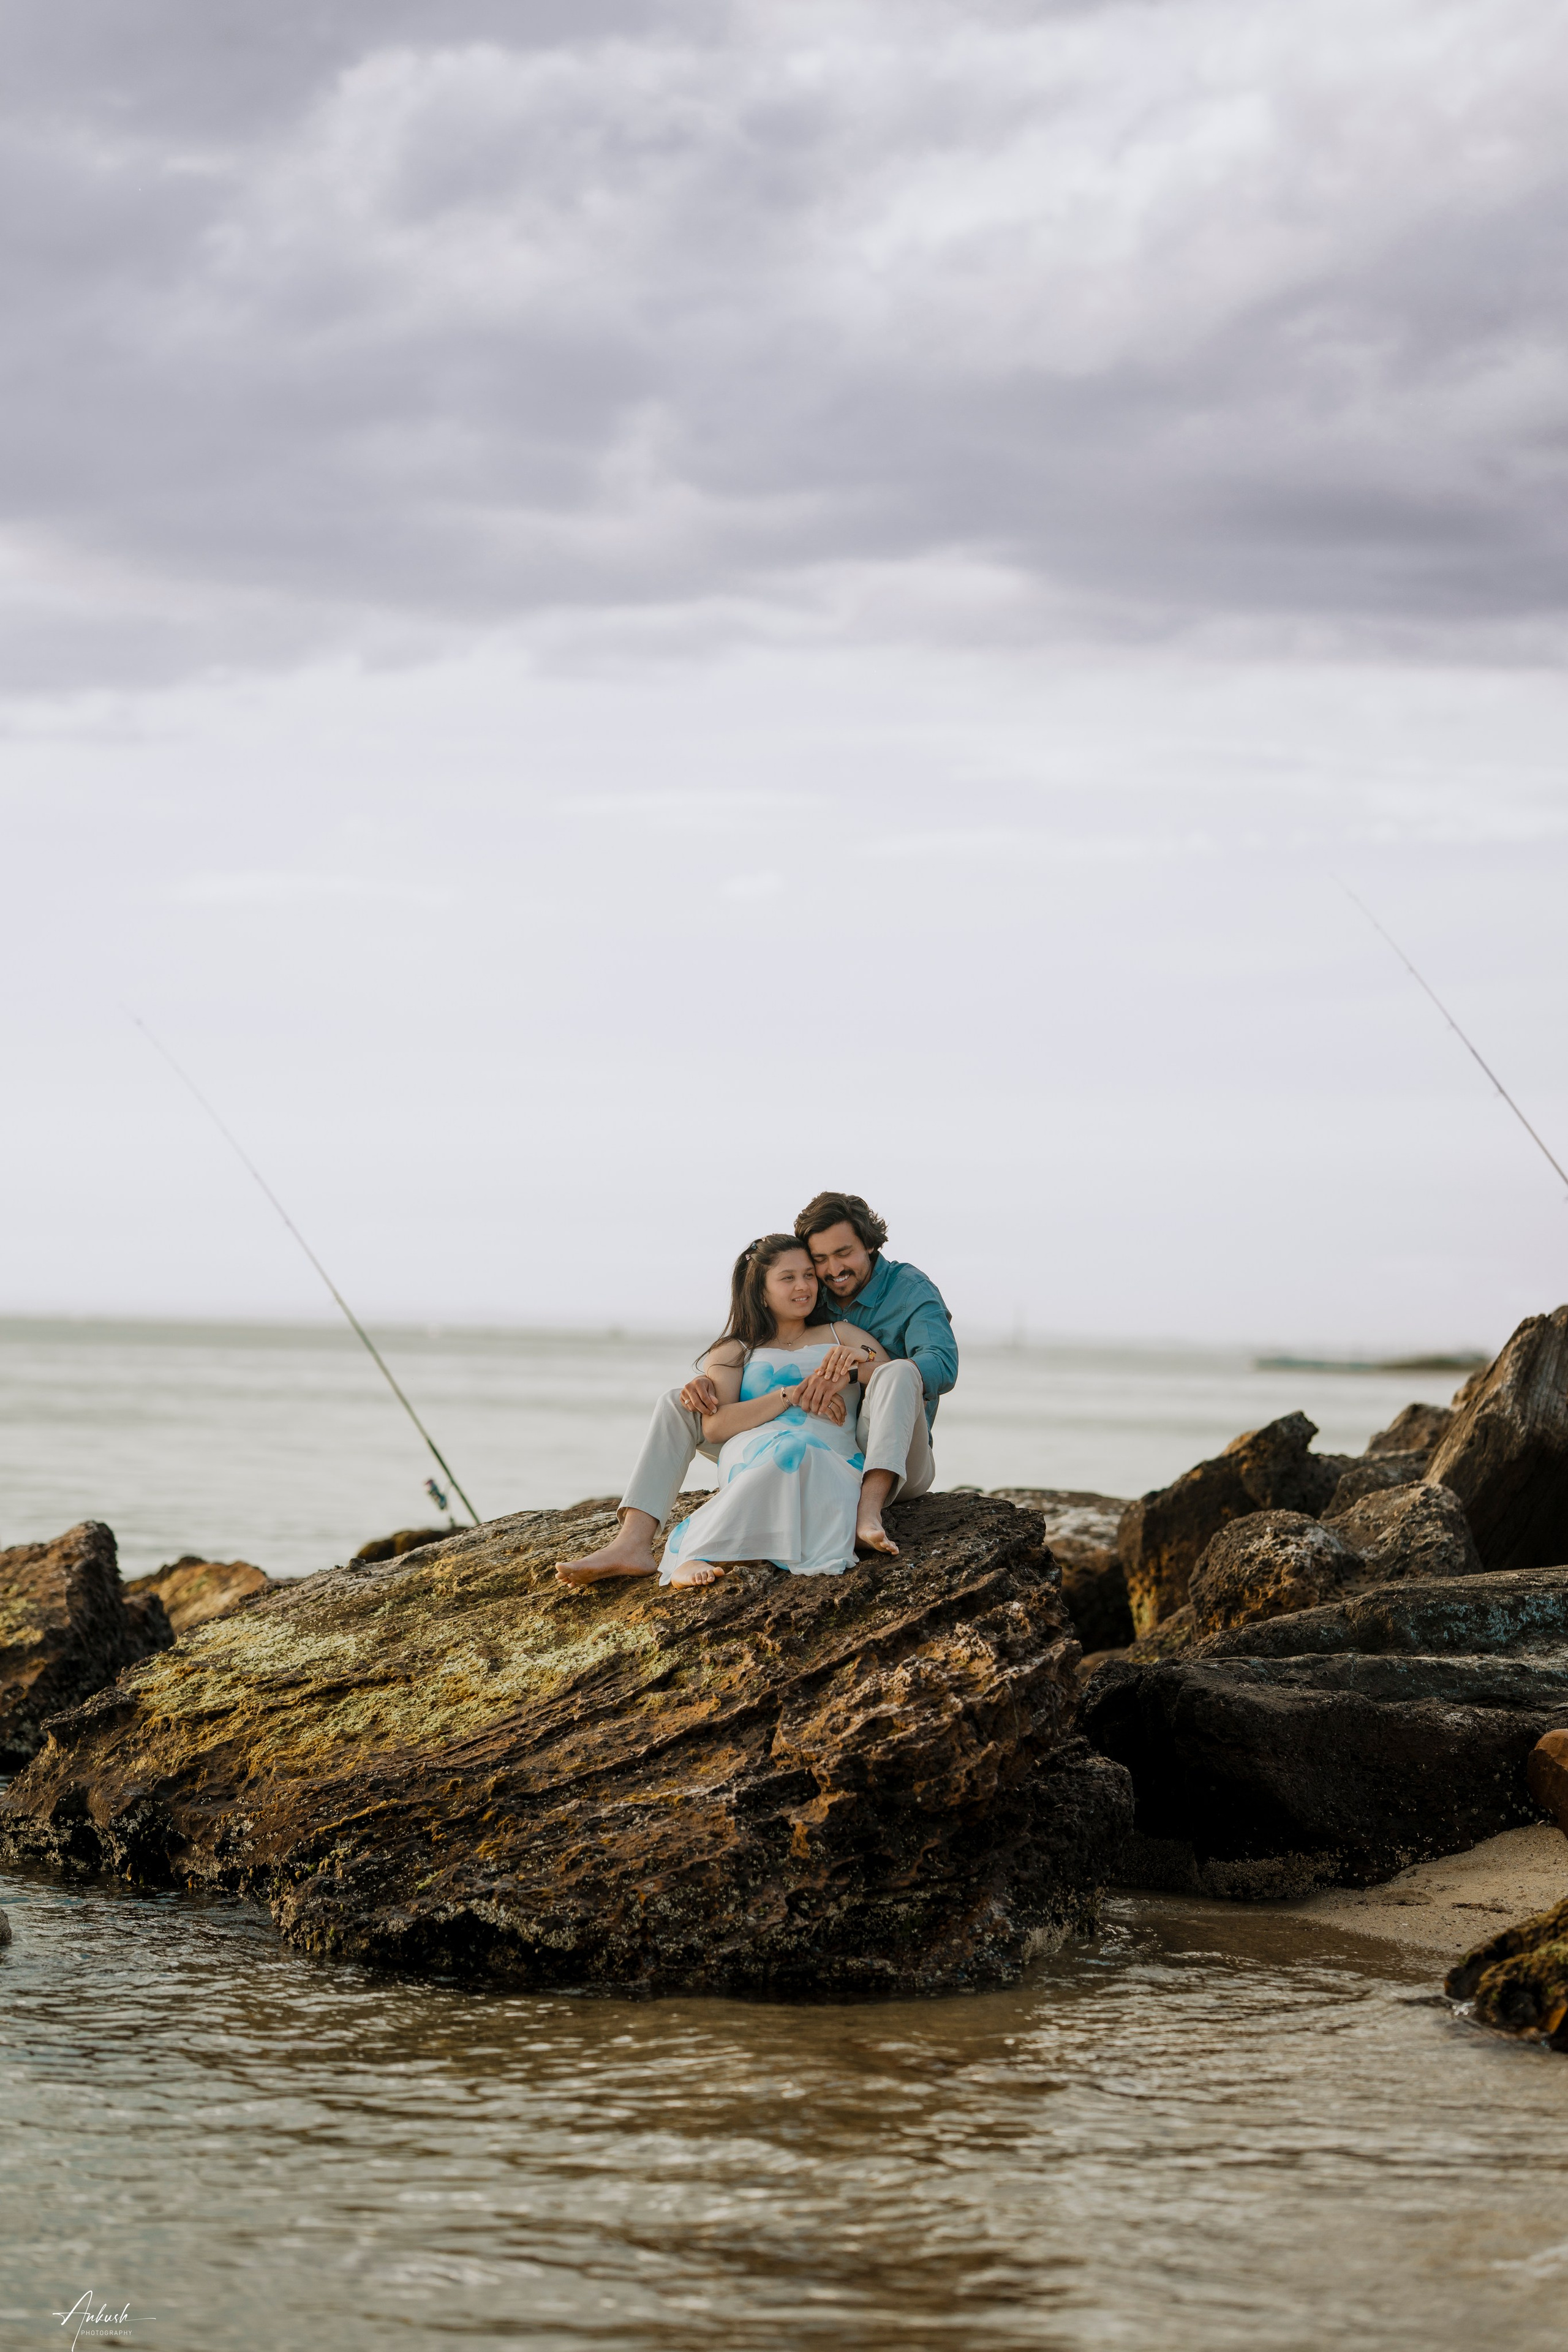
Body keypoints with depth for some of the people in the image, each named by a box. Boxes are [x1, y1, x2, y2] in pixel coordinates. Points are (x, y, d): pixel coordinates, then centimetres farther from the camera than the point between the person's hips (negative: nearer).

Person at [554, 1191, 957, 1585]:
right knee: (677, 1403, -4)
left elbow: (942, 1366, -24)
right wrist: (707, 1381, -16)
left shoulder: (912, 1289, -5)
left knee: (897, 1373, -36)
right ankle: (632, 1544, -27)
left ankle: (869, 1512, -56)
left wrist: (850, 1373, -38)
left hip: (893, 1461, -5)